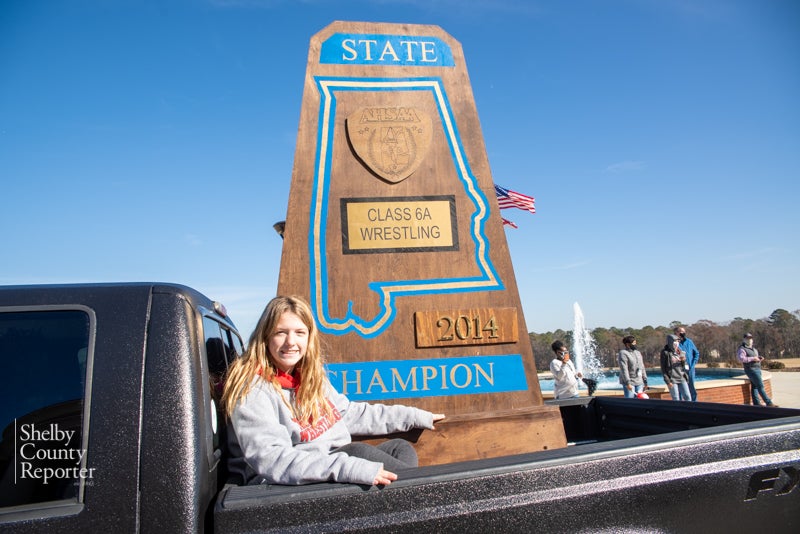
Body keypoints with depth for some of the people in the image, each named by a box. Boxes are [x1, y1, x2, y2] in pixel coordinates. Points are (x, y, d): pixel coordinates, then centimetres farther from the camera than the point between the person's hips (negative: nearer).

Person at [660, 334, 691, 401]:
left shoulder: (681, 352, 11)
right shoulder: (665, 353, -5)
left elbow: (683, 367, 16)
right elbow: (663, 368, -6)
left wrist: (683, 361, -6)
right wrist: (668, 381, -12)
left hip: (682, 378, 5)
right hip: (672, 379, -5)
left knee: (688, 397, 2)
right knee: (676, 399, -2)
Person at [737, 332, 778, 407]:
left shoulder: (753, 349, 21)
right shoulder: (742, 349, -9)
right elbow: (741, 358, -23)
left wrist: (759, 358, 7)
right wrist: (752, 358, -24)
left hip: (757, 369, 9)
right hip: (751, 369, -9)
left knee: (754, 386, 8)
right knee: (761, 386, -10)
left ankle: (756, 403, 8)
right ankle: (768, 402, -10)